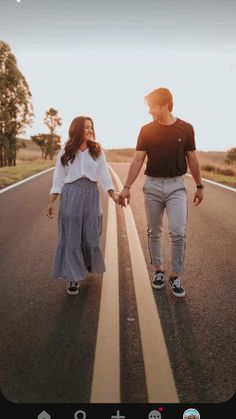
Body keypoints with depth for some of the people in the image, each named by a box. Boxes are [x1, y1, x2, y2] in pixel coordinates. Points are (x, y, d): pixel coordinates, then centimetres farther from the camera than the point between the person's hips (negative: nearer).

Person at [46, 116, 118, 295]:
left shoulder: (98, 151, 6)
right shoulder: (65, 153, 3)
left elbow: (105, 175, 3)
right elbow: (58, 178, 3)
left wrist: (113, 194, -9)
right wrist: (52, 201, -3)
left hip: (92, 195, 1)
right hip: (71, 195, -1)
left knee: (91, 235, 8)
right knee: (71, 237, 0)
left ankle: (89, 264, 38)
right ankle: (73, 277, 11)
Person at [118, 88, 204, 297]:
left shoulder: (186, 128, 0)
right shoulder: (146, 130, 1)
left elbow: (192, 160, 7)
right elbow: (138, 160, -1)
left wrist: (199, 186, 10)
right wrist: (127, 187, -7)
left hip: (176, 186, -1)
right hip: (152, 185, 1)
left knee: (178, 232, -10)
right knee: (154, 232, 8)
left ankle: (175, 275, 7)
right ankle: (158, 270, 26)